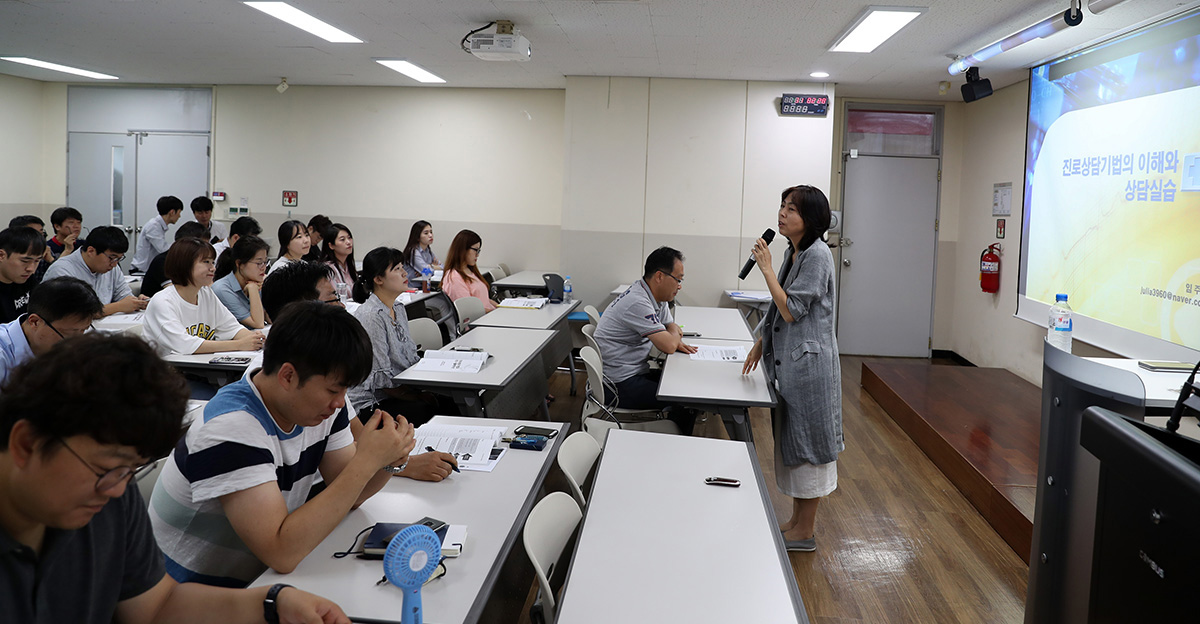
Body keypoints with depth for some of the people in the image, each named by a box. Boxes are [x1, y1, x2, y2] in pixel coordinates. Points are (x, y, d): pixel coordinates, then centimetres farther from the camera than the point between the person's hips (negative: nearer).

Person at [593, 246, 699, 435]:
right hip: (621, 385, -10)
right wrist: (676, 335, -2)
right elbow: (668, 346, -26)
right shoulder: (638, 303, -25)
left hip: (636, 372, 10)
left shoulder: (656, 297, 6)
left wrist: (676, 341, -5)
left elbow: (671, 326, 20)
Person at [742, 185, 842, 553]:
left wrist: (766, 268, -17)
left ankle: (805, 531, 14)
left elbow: (791, 310, -21)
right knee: (792, 441, 16)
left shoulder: (817, 255, -17)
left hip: (808, 362, -9)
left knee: (807, 441, 2)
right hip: (788, 360, 9)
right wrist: (762, 342, 18)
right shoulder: (793, 252, 11)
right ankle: (797, 521, 29)